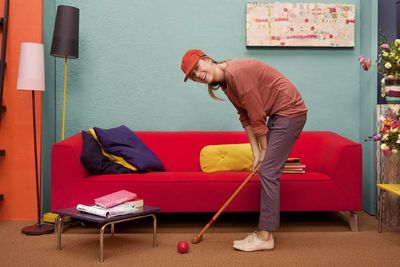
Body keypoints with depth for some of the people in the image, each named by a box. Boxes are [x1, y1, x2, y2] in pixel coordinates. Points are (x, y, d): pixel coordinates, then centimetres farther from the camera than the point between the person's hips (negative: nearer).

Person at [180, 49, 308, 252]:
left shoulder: (236, 72, -22)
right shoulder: (225, 82, 6)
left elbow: (257, 116, -19)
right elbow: (245, 117, 6)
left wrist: (264, 149, -9)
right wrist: (256, 153, -1)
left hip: (290, 111, -9)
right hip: (279, 114, 9)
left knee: (268, 171, -9)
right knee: (268, 171, 10)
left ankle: (265, 237, -3)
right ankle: (266, 230, 17)